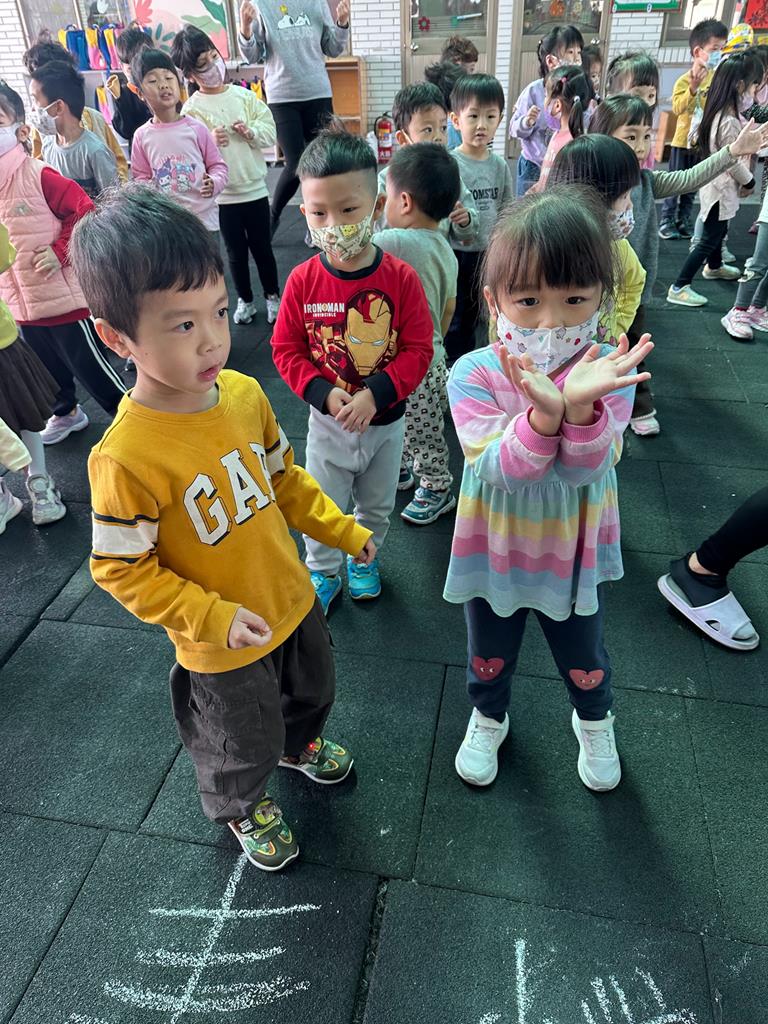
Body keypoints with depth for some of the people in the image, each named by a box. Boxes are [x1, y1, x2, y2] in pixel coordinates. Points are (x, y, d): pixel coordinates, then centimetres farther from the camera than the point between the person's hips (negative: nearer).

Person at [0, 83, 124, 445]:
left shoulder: (40, 176, -15)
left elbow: (85, 214, -13)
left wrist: (59, 251, -18)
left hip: (65, 296, -6)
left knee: (90, 365, 4)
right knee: (47, 369, 22)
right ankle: (65, 413, 46)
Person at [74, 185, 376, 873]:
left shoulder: (244, 392, -13)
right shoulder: (126, 457, -32)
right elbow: (121, 569, -20)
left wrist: (343, 530, 1)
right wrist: (215, 617, -24)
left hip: (294, 600, 6)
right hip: (221, 646, -5)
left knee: (313, 691, 32)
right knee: (245, 744, 21)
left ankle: (298, 743, 67)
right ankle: (242, 807, 56)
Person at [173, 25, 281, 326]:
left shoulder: (243, 95, 2)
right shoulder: (191, 109, -6)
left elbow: (270, 130, 3)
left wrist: (251, 131, -16)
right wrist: (209, 142, -28)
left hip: (255, 188, 2)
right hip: (222, 194, -1)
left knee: (262, 247, 12)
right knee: (236, 251, 11)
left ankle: (272, 295, 30)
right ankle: (245, 300, 28)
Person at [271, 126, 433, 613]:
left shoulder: (401, 278, -16)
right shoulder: (303, 280, -14)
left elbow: (418, 349, -14)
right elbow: (286, 349, -7)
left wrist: (375, 394, -25)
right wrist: (323, 393, -22)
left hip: (386, 420, 1)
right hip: (328, 420, 0)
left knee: (377, 505, 22)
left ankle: (364, 560, 50)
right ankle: (323, 572, 40)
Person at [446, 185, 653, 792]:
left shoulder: (609, 372, -19)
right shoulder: (473, 374, -22)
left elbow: (583, 471, -27)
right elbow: (499, 469, -30)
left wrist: (579, 408, -46)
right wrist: (544, 411, -47)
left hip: (573, 555, 1)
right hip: (495, 554, 0)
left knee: (585, 662, 25)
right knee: (489, 657, 25)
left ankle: (595, 721, 59)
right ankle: (489, 718, 57)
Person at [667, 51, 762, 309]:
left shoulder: (724, 112, 2)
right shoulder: (729, 122, -28)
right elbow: (733, 162, -21)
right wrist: (749, 182, -8)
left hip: (718, 183, 10)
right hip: (722, 188, -10)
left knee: (718, 230, 28)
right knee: (710, 239, -5)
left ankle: (714, 266, 51)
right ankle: (679, 288, -3)